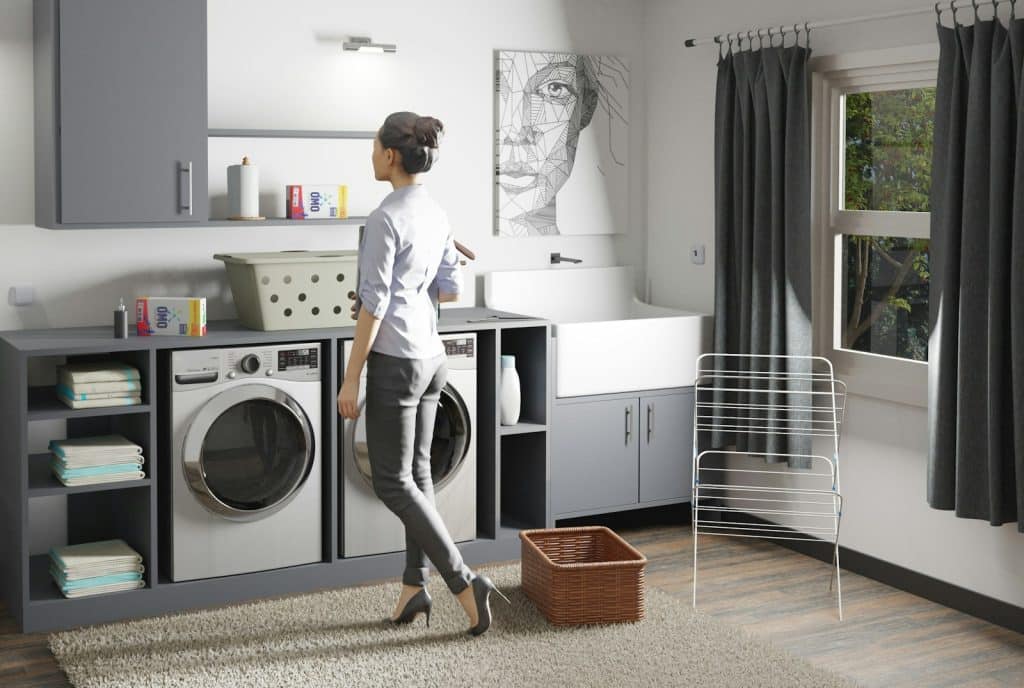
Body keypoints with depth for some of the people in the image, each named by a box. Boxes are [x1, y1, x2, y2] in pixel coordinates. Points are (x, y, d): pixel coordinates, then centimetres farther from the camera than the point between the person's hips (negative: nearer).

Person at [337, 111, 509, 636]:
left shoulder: (386, 217, -18)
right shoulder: (436, 214, 8)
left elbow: (373, 304, -20)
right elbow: (450, 288, 14)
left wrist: (351, 377, -16)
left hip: (395, 360, -9)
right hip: (430, 355, 9)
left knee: (393, 483, -1)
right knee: (416, 472, 13)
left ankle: (465, 583, -4)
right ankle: (415, 586, 19)